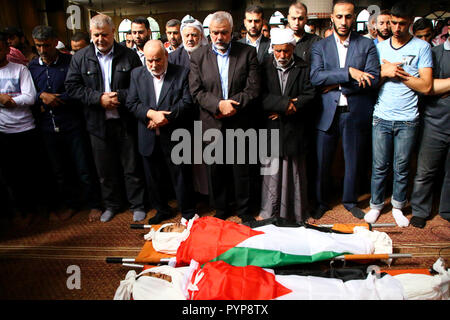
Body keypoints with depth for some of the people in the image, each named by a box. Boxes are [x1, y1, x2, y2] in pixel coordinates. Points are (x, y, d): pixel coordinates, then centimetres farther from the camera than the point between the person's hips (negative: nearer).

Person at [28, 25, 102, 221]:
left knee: (83, 168, 3)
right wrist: (42, 96, -10)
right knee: (58, 170, 15)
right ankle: (69, 204, 34)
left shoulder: (70, 62, -4)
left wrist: (53, 99, -12)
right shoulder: (32, 66, 7)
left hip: (71, 125, -4)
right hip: (47, 128, 4)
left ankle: (93, 204, 20)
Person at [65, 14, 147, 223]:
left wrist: (119, 96, -17)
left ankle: (137, 205, 26)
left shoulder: (129, 56, -1)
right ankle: (111, 205, 33)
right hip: (98, 124, 2)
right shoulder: (80, 58, 3)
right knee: (105, 169, 14)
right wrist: (99, 98, -14)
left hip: (125, 122, -1)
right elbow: (72, 87, -2)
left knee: (132, 167, 8)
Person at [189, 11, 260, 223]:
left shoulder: (248, 53, 2)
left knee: (242, 170, 8)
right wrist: (219, 104, -17)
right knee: (216, 170, 11)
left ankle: (244, 210, 28)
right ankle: (220, 210, 30)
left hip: (239, 123, -1)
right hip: (212, 124, 1)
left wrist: (233, 105, -15)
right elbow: (196, 91, -3)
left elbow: (253, 88, -4)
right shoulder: (198, 56, 4)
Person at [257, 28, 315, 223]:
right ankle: (269, 212, 18)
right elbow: (261, 97, -6)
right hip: (271, 128, 0)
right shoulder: (264, 67, 3)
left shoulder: (303, 68, 4)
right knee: (272, 169, 4)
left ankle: (296, 215, 22)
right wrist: (285, 103, -16)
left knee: (294, 170, 9)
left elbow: (310, 95, -3)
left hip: (294, 128, 1)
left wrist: (286, 108, -12)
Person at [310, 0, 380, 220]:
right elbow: (315, 77, -11)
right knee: (322, 162, 6)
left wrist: (335, 85, -12)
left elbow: (373, 79, -7)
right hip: (326, 114, 0)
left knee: (353, 162, 12)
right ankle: (321, 202, 26)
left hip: (356, 113, 1)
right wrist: (349, 72, -18)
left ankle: (350, 201, 32)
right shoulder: (319, 47, 5)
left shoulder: (367, 45, 5)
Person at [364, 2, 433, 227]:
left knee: (402, 168, 8)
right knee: (379, 166, 6)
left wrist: (398, 72, -9)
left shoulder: (422, 47, 1)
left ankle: (398, 206, 25)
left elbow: (426, 86, -6)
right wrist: (385, 73, -9)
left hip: (407, 120, -1)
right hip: (381, 118, 2)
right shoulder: (380, 47, 10)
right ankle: (376, 204, 22)